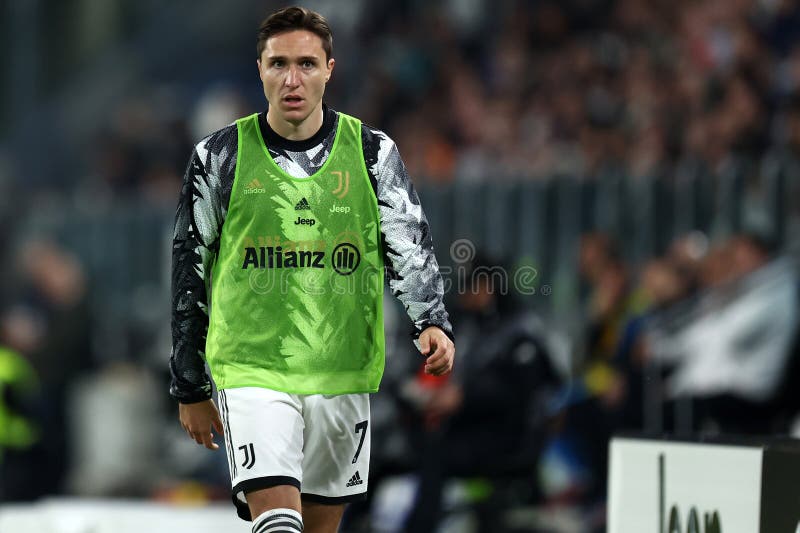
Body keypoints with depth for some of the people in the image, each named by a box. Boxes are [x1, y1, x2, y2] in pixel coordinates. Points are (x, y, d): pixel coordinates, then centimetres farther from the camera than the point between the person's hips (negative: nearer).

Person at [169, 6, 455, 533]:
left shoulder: (373, 152, 3)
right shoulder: (221, 156, 1)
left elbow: (410, 248, -2)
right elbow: (190, 274, 8)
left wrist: (434, 323, -23)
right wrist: (190, 388, 10)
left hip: (342, 375, 2)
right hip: (251, 370, -2)